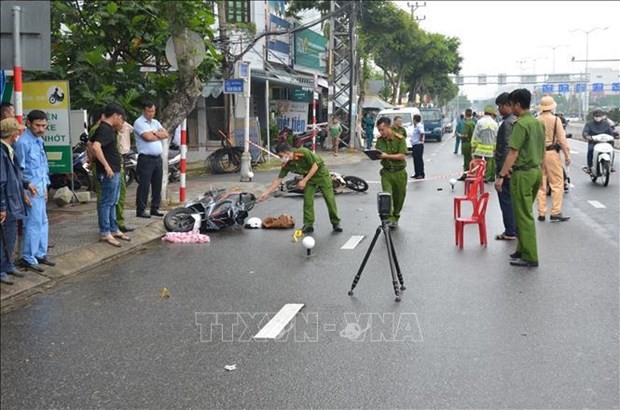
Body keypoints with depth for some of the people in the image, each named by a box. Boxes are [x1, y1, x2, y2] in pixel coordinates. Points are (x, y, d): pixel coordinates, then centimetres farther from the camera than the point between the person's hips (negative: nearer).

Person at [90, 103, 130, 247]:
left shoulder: (108, 128, 14)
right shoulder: (105, 129, -17)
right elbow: (96, 147, -31)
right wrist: (106, 166, -28)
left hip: (115, 171, 11)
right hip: (108, 173, -11)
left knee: (112, 202, 16)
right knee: (106, 202, -5)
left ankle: (114, 230, 25)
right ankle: (105, 233, 0)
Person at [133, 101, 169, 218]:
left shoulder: (155, 122, 18)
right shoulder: (139, 122, -6)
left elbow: (166, 134, 6)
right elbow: (148, 137, -18)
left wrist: (154, 133, -9)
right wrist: (159, 135, 0)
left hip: (158, 158, 7)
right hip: (146, 159, -7)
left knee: (157, 185, 10)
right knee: (144, 185, -5)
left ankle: (155, 208, 18)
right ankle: (140, 210, 0)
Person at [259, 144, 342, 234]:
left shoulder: (303, 152, -31)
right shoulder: (286, 165, -14)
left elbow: (315, 165, -25)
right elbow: (278, 180, -8)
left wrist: (304, 181, -26)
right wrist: (266, 193, -12)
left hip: (320, 172, -5)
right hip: (308, 176, 5)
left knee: (329, 198, -3)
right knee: (307, 200, -7)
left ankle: (336, 223, 8)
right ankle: (308, 225, 2)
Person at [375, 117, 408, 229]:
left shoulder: (400, 139, -11)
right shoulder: (380, 140, 3)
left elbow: (402, 156, -17)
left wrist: (387, 156, -25)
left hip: (399, 172, -2)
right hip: (386, 172, 2)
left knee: (399, 197, 9)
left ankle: (395, 218, 29)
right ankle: (389, 219, -16)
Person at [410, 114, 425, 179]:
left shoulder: (419, 126, -17)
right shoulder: (416, 126, 14)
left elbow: (422, 132, -34)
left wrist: (421, 139, -22)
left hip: (418, 145, -10)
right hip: (414, 145, 10)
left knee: (419, 159, -6)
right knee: (415, 160, 14)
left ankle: (421, 174, -2)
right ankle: (417, 173, 22)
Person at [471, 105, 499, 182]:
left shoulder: (480, 122, -7)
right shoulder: (495, 124, -2)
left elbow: (475, 136, -6)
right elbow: (496, 138, 2)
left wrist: (473, 146, 2)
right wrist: (495, 148, 11)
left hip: (479, 148, -2)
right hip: (490, 149, 2)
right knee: (488, 163, 11)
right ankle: (487, 177, 16)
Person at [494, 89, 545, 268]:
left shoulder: (521, 124, -16)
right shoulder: (539, 123, 11)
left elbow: (513, 153, -20)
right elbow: (542, 151, 16)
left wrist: (501, 175, -19)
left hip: (523, 173, -9)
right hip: (536, 171, 9)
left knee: (524, 216, -3)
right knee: (525, 213, 17)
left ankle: (530, 257, 1)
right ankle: (523, 250, 24)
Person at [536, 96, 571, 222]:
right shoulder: (555, 120, -7)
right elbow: (562, 139, -8)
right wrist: (567, 155, -1)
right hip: (552, 153, -4)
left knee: (541, 185, 10)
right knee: (557, 184, 2)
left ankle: (541, 213, 13)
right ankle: (555, 213, -1)